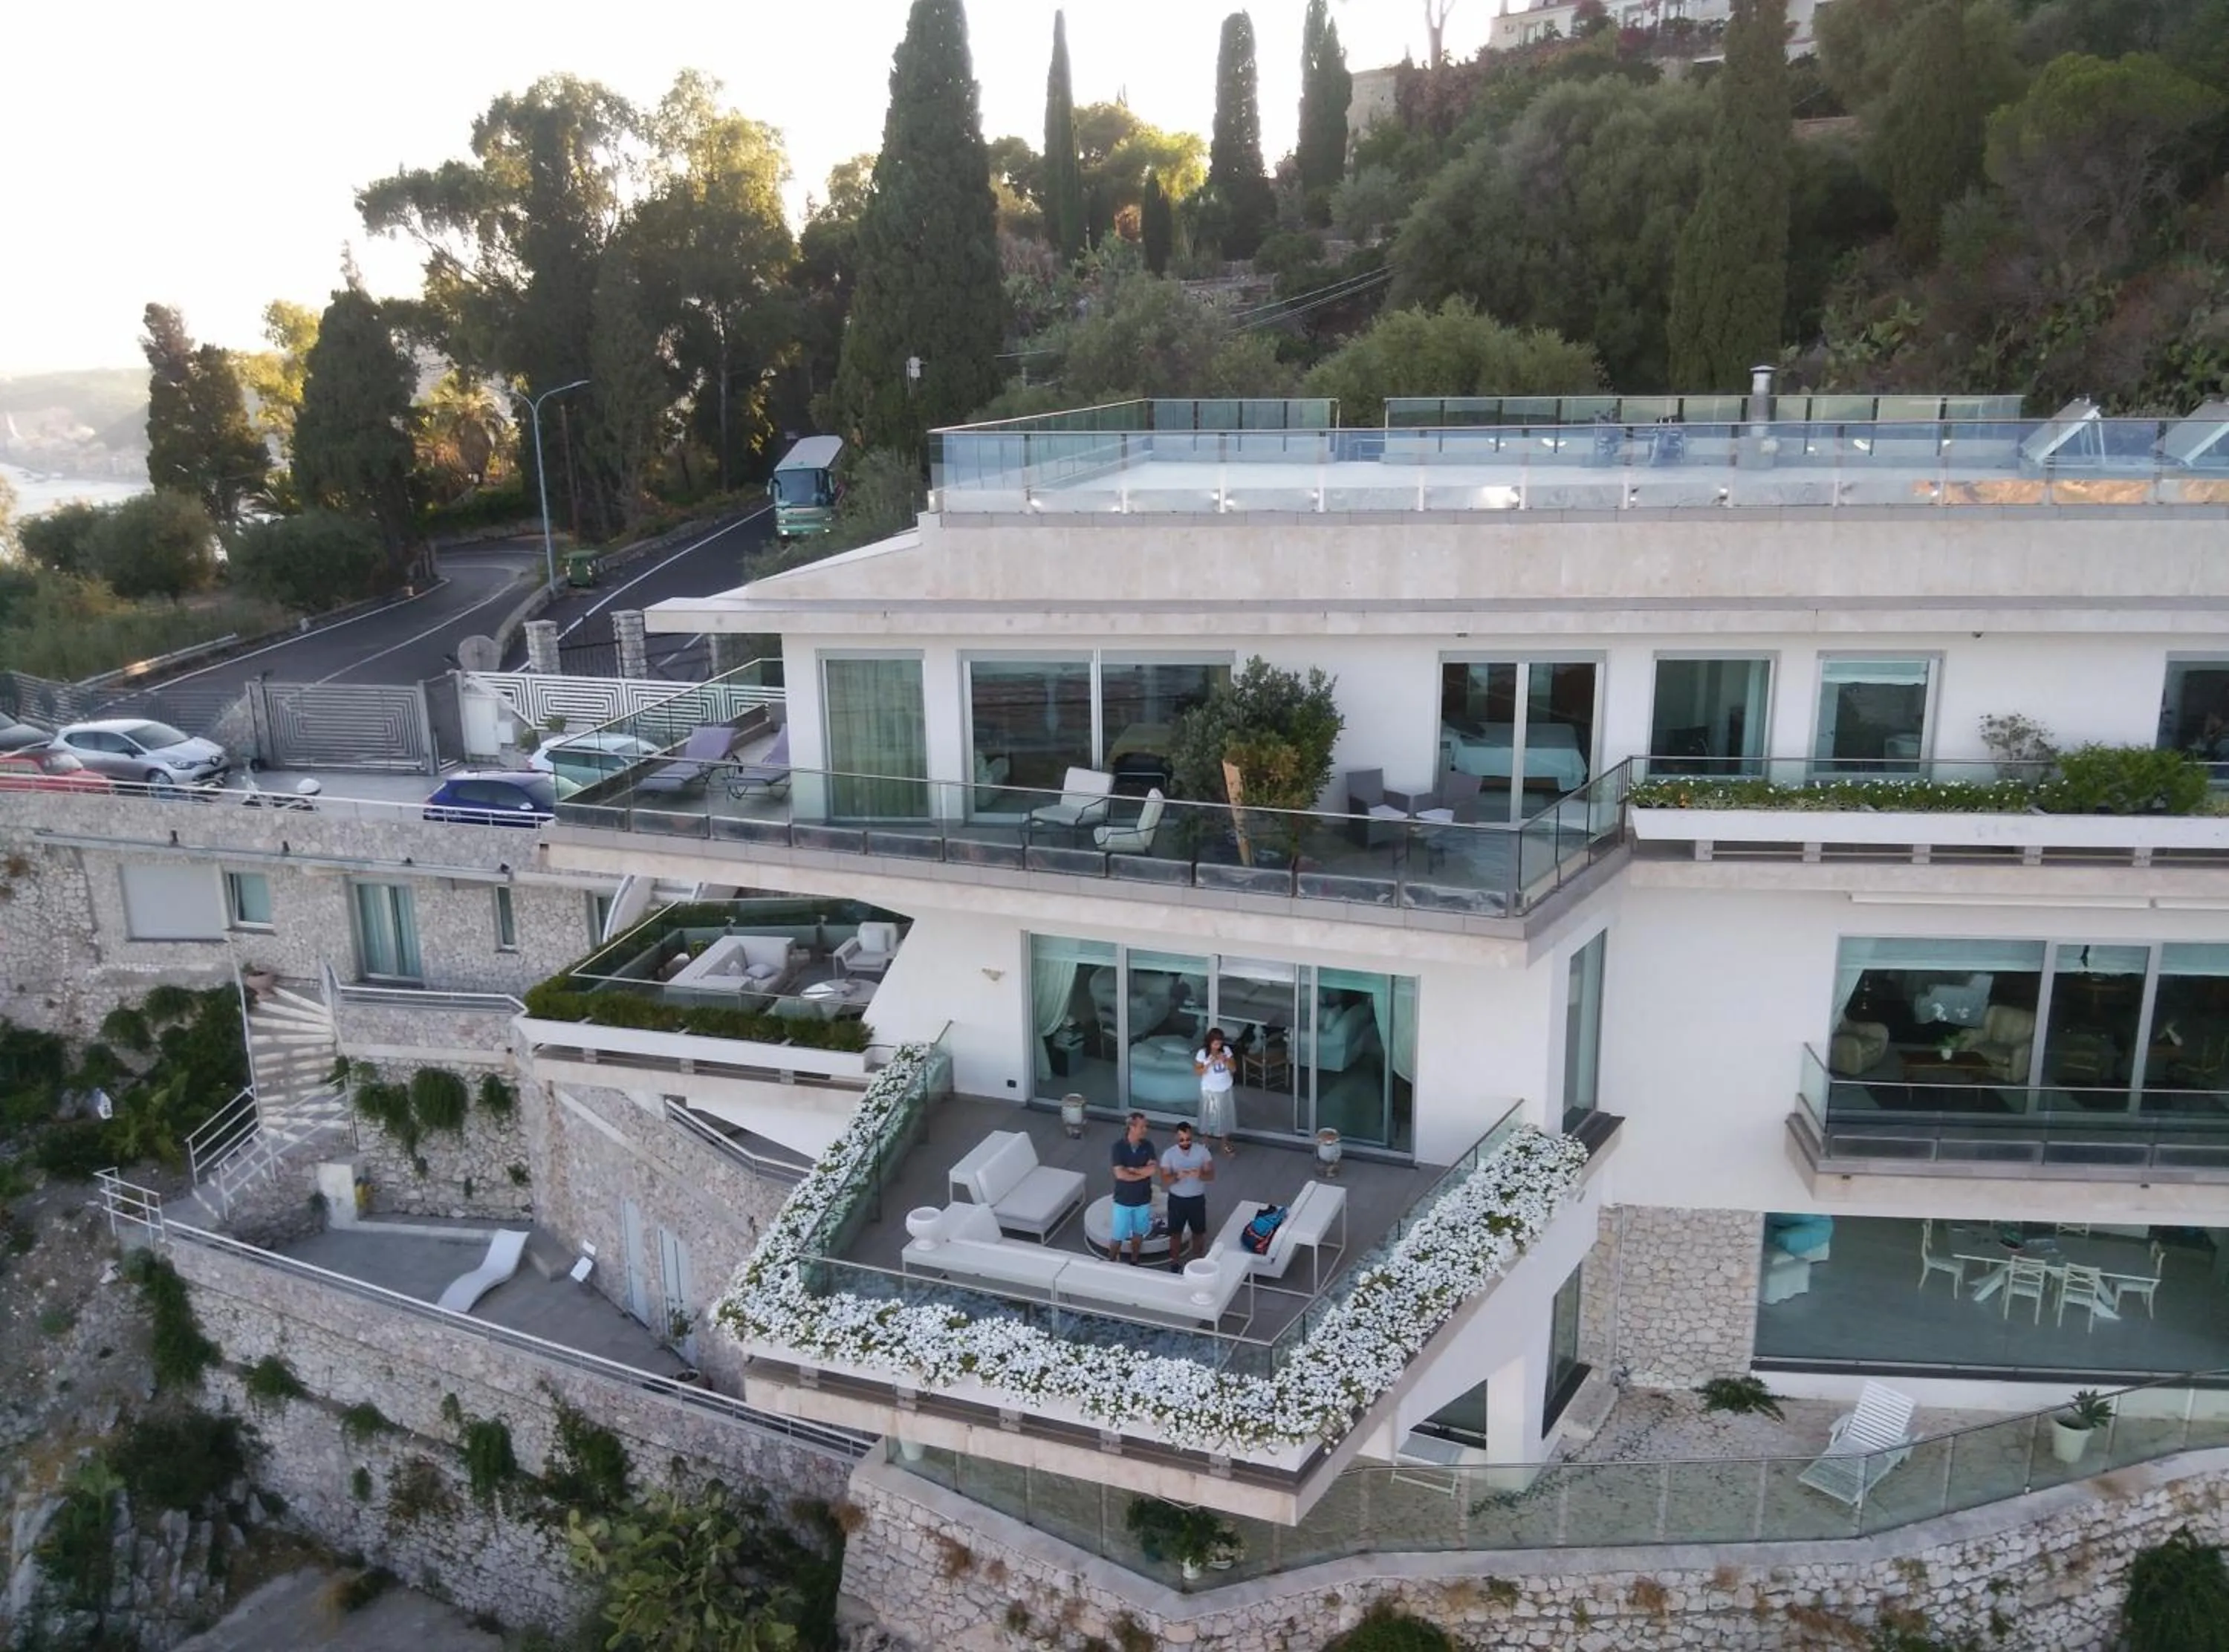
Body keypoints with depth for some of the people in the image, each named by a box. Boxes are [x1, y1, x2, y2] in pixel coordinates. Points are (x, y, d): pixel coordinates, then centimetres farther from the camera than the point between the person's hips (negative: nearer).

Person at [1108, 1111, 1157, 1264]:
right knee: (1118, 1236, 9)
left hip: (1143, 1200, 3)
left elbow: (1152, 1170, -17)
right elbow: (1120, 1174, -24)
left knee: (1138, 1233, 19)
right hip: (1123, 1200, -3)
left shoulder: (1148, 1146, -7)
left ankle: (1134, 1262, 38)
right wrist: (1143, 1174, -17)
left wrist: (1131, 1169, -23)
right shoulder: (1119, 1147, -18)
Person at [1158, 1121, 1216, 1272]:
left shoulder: (1202, 1151, -11)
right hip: (1177, 1200, -1)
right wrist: (1177, 1176, -37)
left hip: (1197, 1199, 1)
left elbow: (1211, 1175, -12)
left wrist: (1200, 1175, -34)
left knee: (1199, 1232, 16)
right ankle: (1175, 1263, 31)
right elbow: (1165, 1181, -16)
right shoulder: (1169, 1155, -13)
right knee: (1176, 1233, 11)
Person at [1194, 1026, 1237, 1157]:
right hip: (1210, 1091, -3)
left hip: (1225, 1090, 3)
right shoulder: (1202, 1053, -16)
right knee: (1209, 1117, 10)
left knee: (1225, 1117, 12)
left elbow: (1234, 1069, -5)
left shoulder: (1226, 1050, -8)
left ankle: (1225, 1146, 27)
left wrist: (1225, 1061, -24)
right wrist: (1210, 1063, -27)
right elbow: (1198, 1071, -13)